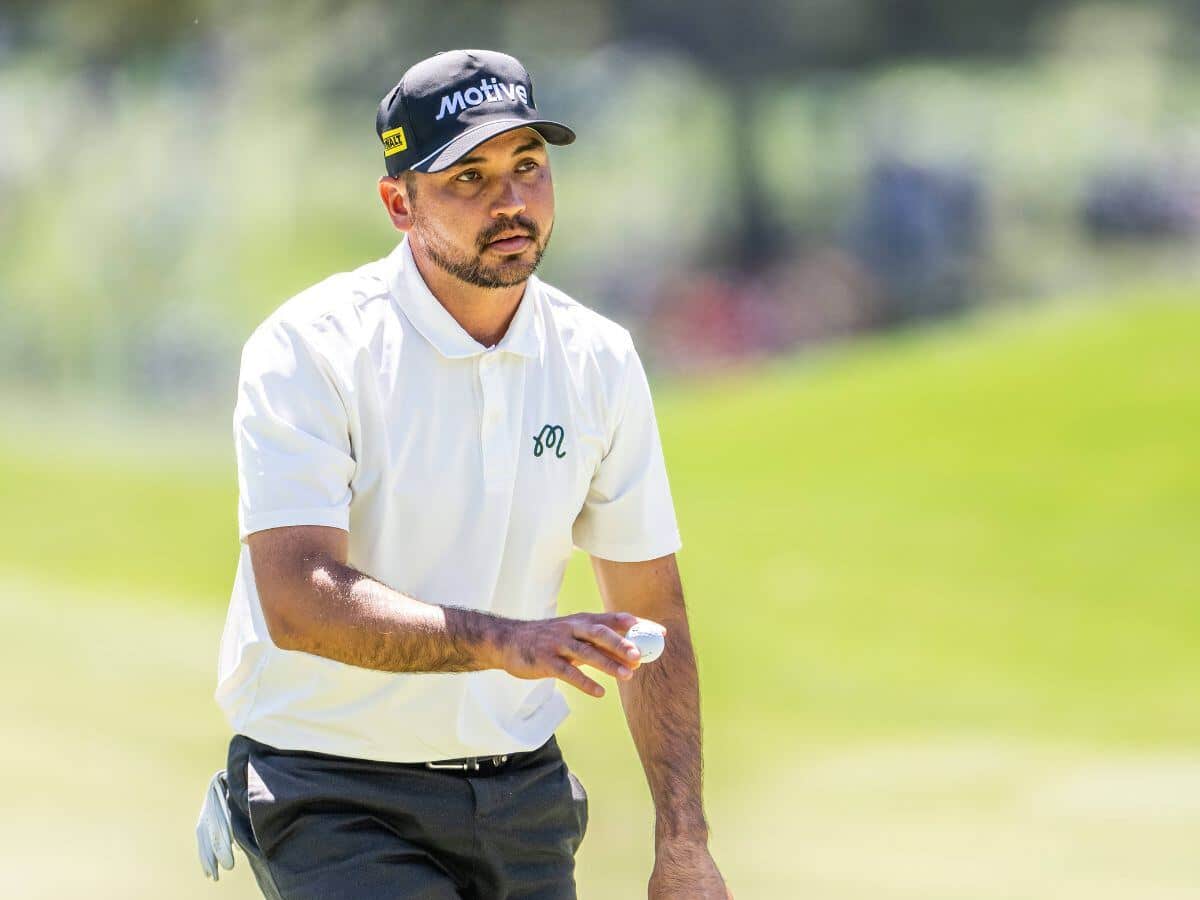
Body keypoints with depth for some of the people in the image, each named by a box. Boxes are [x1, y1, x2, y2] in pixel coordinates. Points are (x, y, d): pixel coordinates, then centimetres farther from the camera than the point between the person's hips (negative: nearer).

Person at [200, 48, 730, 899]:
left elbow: (651, 616, 7)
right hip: (336, 797, -5)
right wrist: (501, 640, -38)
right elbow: (299, 599, -25)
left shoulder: (601, 361, 2)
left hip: (525, 795, 5)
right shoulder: (311, 350, -14)